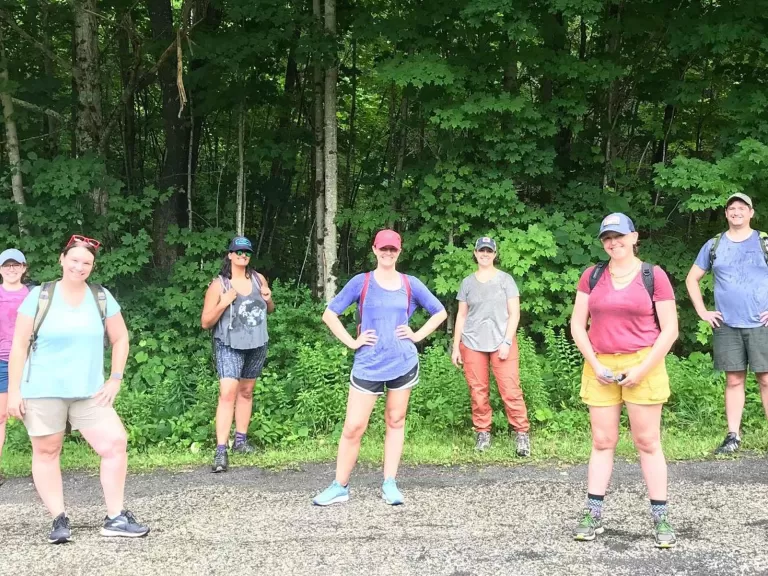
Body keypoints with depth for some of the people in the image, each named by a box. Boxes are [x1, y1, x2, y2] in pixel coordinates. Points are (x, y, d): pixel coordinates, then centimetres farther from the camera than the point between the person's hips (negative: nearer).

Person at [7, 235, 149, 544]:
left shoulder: (102, 297, 4)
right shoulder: (39, 296, -4)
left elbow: (120, 338, 11)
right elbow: (19, 345, -2)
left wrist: (115, 379, 2)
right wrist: (14, 390, -6)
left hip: (89, 392, 2)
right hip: (43, 392, -2)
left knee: (115, 443, -7)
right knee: (46, 452, 5)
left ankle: (115, 519, 4)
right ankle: (59, 520, 18)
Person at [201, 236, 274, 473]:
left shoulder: (258, 279, 5)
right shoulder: (219, 284, -8)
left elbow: (270, 311, 18)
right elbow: (205, 322, -7)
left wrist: (268, 299, -4)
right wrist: (223, 304, -22)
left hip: (257, 345, 5)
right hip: (230, 346, -5)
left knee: (246, 392, 15)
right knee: (228, 393, -17)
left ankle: (240, 440, 27)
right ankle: (220, 452, -18)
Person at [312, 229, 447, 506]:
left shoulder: (410, 284, 4)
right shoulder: (361, 282, -1)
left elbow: (439, 312, 13)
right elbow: (329, 314, 1)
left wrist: (417, 335, 2)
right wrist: (351, 342, -6)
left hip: (403, 364, 2)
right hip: (368, 366, -2)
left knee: (395, 422, 8)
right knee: (353, 427, -4)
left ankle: (389, 484, 16)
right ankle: (339, 486, 7)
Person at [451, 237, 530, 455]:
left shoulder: (505, 279, 4)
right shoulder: (467, 282, 11)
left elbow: (514, 313, 0)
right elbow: (461, 316, 13)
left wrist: (507, 342, -9)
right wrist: (456, 346, 7)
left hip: (501, 343, -2)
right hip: (472, 344, 2)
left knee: (511, 391, -7)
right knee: (478, 391, 3)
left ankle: (522, 433, 2)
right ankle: (483, 432, 14)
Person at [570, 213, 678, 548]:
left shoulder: (653, 276, -3)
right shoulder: (592, 276, 6)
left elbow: (669, 329, -4)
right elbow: (577, 325, 6)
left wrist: (642, 369, -12)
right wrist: (595, 364, -6)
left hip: (643, 366, -2)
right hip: (600, 367, 3)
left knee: (647, 442, 2)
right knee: (602, 441, 7)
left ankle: (660, 517, 9)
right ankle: (593, 514, 13)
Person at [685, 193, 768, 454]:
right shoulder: (713, 246, 9)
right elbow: (692, 279, 15)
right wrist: (702, 312, 6)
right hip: (726, 325, 2)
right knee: (734, 380, 5)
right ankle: (733, 436, 10)